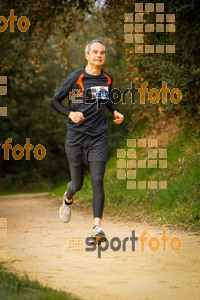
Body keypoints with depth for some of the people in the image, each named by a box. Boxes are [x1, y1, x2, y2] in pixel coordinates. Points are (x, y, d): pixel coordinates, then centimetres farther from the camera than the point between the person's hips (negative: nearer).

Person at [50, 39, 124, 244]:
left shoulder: (107, 79, 7)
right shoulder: (75, 78, -6)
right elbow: (54, 101, -2)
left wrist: (115, 111, 8)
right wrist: (70, 113, -19)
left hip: (98, 137, 2)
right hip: (76, 136, -2)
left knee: (97, 181, -13)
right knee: (77, 184, 7)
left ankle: (97, 228, -16)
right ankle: (67, 199, 45)